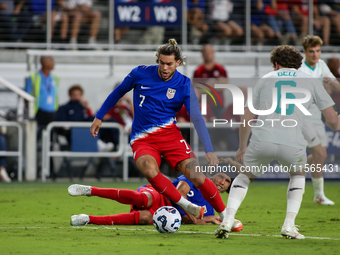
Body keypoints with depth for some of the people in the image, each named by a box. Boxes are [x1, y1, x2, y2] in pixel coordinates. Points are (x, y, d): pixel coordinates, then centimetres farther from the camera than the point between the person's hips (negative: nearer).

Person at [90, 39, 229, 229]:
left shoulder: (184, 85, -4)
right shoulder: (140, 74, -1)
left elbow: (197, 118, -9)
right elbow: (119, 92, 17)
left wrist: (209, 150, -19)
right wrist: (99, 117, 19)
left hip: (169, 134, 0)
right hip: (142, 140, 0)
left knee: (196, 176, -17)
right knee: (149, 169, -34)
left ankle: (226, 215, 1)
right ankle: (187, 206, -23)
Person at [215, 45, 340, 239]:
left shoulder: (266, 79, 22)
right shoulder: (311, 81, 18)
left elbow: (246, 119, 21)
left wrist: (242, 147, 34)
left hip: (262, 141, 1)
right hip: (293, 143, -1)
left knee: (245, 175, 26)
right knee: (298, 175, 30)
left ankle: (228, 221, 6)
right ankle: (289, 226, 15)